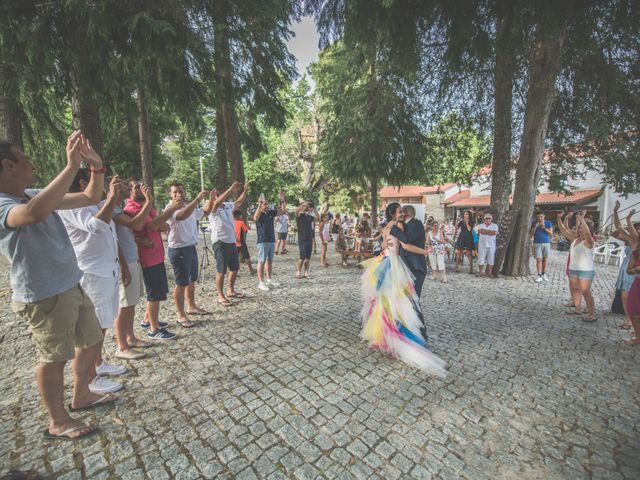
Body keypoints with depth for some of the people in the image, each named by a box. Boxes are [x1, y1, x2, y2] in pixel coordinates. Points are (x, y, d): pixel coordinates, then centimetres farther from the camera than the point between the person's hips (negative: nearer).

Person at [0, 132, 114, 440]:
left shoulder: (36, 195, 8)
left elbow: (90, 198, 11)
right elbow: (35, 212, -42)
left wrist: (97, 167, -7)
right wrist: (71, 166, -40)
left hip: (72, 287, 8)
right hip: (44, 297, -8)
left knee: (92, 341, 20)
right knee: (54, 358, 6)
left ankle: (81, 396, 40)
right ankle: (58, 423, 27)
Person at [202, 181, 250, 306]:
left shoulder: (228, 206, 13)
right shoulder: (212, 208, -8)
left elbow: (239, 202, 19)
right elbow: (217, 202, -28)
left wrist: (245, 190, 4)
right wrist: (231, 189, -34)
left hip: (231, 241, 8)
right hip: (220, 242, -8)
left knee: (235, 267, 16)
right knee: (221, 271, -2)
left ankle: (230, 291, 31)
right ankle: (221, 296, 9)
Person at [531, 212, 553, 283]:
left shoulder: (548, 223, 3)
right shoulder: (534, 223, 3)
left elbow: (551, 234, -1)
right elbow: (532, 234, 1)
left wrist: (544, 228, -13)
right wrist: (535, 227, -13)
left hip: (546, 243, 1)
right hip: (537, 243, -1)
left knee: (544, 259, 8)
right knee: (539, 260, -5)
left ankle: (544, 274, 19)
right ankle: (539, 276, -5)